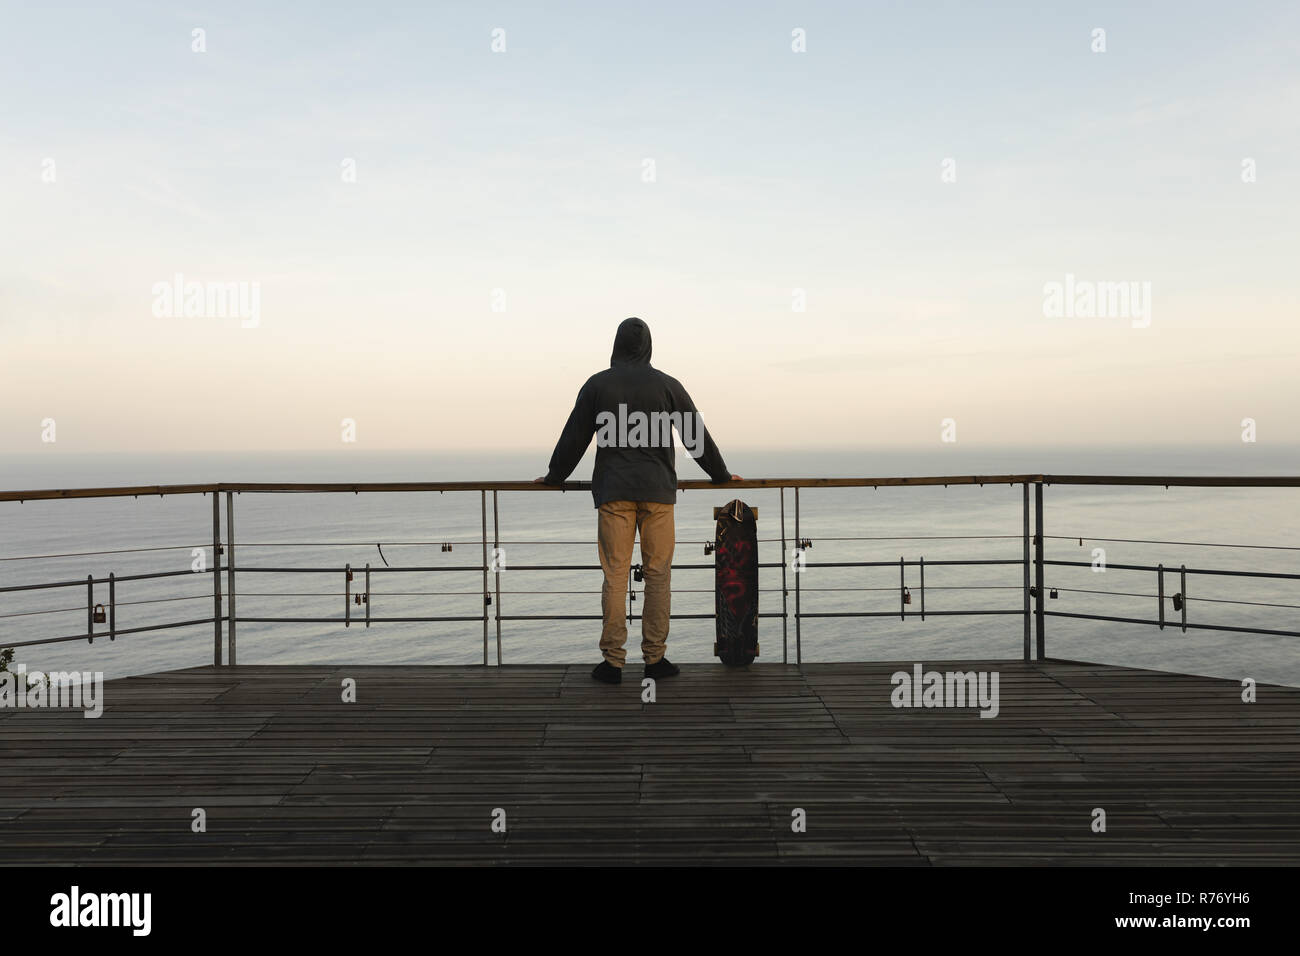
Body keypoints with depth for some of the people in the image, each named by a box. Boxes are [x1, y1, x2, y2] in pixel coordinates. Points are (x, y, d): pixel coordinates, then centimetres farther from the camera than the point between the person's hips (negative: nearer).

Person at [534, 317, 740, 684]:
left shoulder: (597, 384, 5)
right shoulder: (667, 385, 5)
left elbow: (574, 437, 10)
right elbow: (697, 434, 12)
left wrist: (554, 476, 25)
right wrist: (721, 474, 26)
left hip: (613, 492, 0)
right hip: (658, 491, 0)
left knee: (614, 575, 1)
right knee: (658, 574, 5)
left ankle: (612, 660, 3)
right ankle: (655, 657, 7)